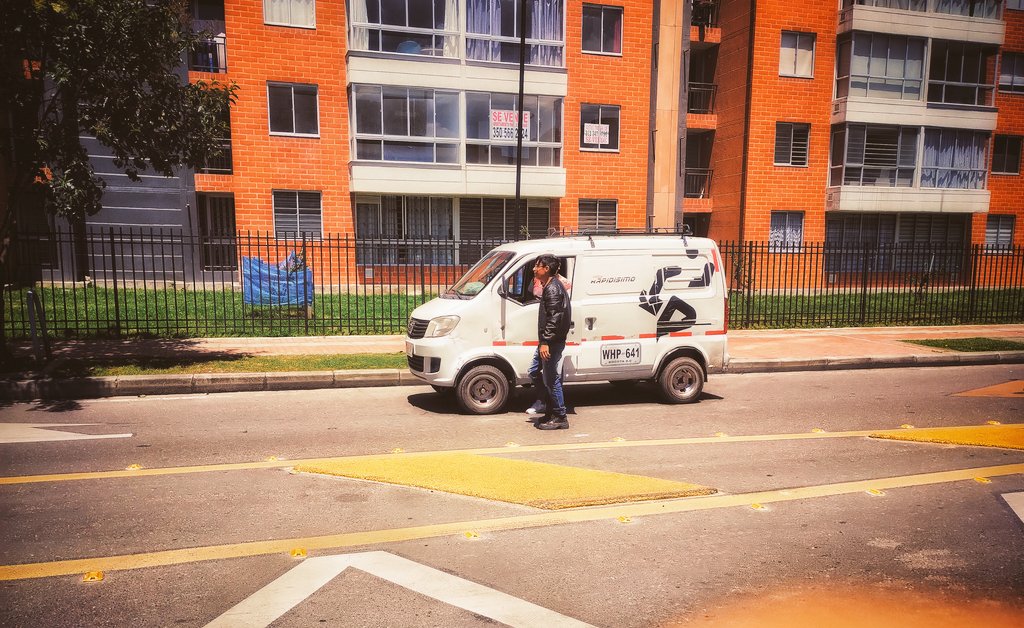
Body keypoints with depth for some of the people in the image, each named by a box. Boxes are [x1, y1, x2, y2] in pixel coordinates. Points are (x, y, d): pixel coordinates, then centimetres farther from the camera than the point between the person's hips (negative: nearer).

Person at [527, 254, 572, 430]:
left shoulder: (553, 289, -17)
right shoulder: (549, 286, 16)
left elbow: (554, 318, -24)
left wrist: (546, 342, -27)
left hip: (552, 343, -11)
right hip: (547, 342, 11)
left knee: (552, 379, -4)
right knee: (535, 372, 18)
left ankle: (560, 418, 6)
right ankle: (548, 409, 27)